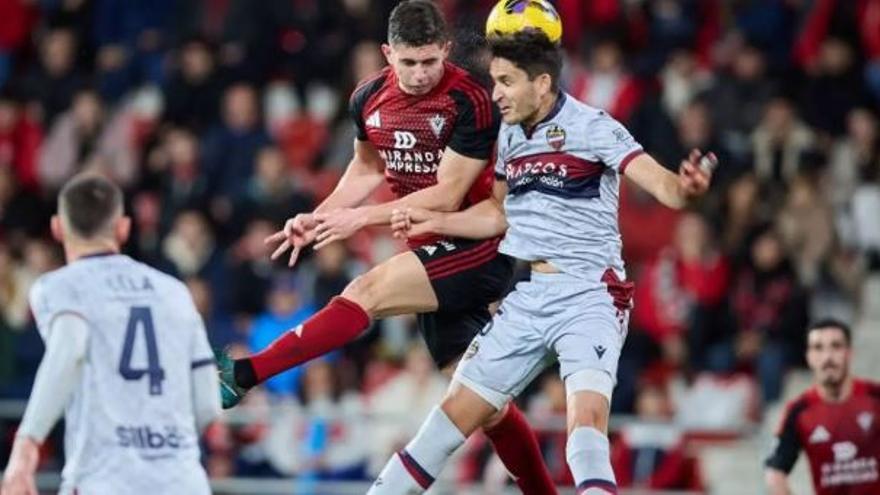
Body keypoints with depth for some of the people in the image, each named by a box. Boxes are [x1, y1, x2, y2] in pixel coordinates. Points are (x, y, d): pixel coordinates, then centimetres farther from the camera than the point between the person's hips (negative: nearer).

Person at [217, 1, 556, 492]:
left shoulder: (470, 101, -17)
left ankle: (242, 375, -26)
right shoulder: (370, 99, 3)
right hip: (432, 251, 7)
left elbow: (447, 195, -17)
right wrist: (319, 218, 7)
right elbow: (367, 169, 21)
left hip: (476, 246, -7)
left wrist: (362, 217, -20)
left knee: (366, 291, -25)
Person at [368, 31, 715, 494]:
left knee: (586, 420, -26)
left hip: (588, 298, -6)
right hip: (523, 299, 6)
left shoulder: (592, 126, -10)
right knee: (455, 414, 9)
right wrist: (435, 221, 22)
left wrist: (684, 188, -45)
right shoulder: (509, 135, 10)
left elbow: (658, 181, -23)